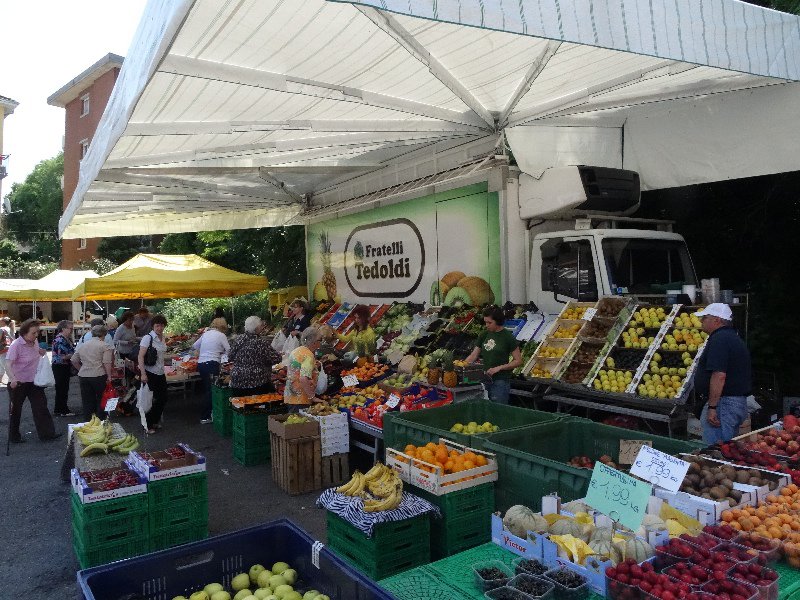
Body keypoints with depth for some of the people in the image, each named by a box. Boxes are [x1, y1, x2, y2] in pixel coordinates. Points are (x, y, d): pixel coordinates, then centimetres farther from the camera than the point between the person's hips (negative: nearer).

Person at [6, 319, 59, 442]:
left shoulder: (35, 342, 3)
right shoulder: (16, 345, -19)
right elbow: (8, 364, -27)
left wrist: (41, 352, 0)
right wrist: (13, 379, -42)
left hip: (34, 381, 6)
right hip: (18, 383, -6)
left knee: (41, 407, 4)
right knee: (16, 410, 9)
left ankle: (47, 434, 8)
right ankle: (14, 436, 25)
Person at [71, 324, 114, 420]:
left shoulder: (82, 345, 14)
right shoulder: (104, 346, -5)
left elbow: (74, 361, 17)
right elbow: (107, 362, -14)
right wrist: (109, 376, -10)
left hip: (83, 376, 5)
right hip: (99, 376, -5)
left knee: (87, 401, 10)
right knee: (102, 400, 7)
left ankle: (88, 420, 16)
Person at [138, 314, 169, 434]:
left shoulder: (163, 338, 8)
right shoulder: (148, 338, -14)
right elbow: (141, 356, -18)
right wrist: (143, 374, -24)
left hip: (160, 373, 7)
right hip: (149, 373, -7)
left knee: (163, 398, 11)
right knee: (154, 400, -1)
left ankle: (155, 421, 30)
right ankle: (148, 425, 14)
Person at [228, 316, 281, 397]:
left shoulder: (237, 340, 3)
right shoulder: (262, 342, -13)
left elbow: (230, 357, 14)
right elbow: (275, 359, -13)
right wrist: (279, 355, 8)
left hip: (238, 384, 5)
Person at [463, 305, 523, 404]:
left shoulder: (508, 337, -9)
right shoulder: (484, 335, 7)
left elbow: (518, 361, -9)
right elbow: (473, 356, 8)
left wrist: (499, 368, -17)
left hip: (500, 381, -5)